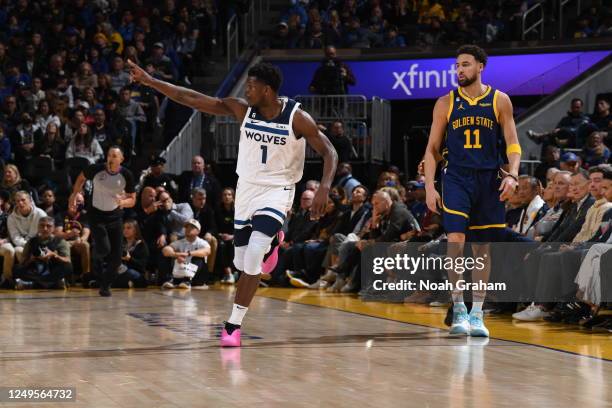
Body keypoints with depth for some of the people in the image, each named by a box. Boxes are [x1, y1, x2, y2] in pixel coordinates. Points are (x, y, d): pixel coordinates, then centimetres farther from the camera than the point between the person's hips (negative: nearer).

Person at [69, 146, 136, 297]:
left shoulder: (126, 175, -11)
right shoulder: (96, 169, -15)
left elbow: (132, 200, -4)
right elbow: (81, 178, 7)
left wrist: (123, 202, -25)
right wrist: (74, 195, 10)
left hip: (115, 216, 2)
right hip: (96, 215, -2)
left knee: (116, 257, -1)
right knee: (104, 248, -20)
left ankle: (106, 285, 19)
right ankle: (97, 258, 17)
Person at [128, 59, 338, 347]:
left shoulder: (297, 118, -17)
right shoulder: (243, 110, -9)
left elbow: (329, 153, -11)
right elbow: (191, 99, -10)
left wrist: (324, 188, -28)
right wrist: (148, 80, -14)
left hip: (277, 190, -4)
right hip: (247, 188, 4)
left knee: (253, 255, -23)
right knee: (243, 263, 9)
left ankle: (234, 324, -12)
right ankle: (270, 242, 46)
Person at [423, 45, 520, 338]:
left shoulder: (499, 101, 3)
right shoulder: (446, 103, 4)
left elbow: (513, 144, 3)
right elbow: (432, 148, 6)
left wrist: (512, 174, -14)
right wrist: (429, 187, -3)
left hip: (489, 181, 1)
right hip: (456, 178, -1)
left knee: (482, 248, 6)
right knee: (455, 240, -18)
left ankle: (476, 313, 15)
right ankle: (458, 306, -6)